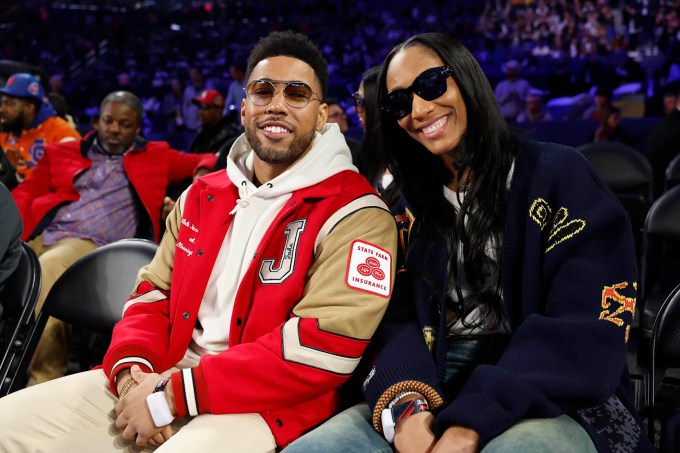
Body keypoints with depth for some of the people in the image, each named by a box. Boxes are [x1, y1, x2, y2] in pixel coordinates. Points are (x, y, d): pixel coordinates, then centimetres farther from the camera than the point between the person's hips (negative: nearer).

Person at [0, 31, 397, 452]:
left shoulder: (354, 215, -9)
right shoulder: (201, 195, 15)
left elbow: (323, 347, -19)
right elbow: (155, 292, 16)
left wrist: (173, 394, -18)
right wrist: (133, 368, -7)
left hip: (265, 405, -6)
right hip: (163, 382, 6)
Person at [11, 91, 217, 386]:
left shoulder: (156, 156, 26)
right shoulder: (63, 152, 27)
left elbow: (207, 160, 26)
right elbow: (25, 194, 18)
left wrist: (203, 173, 1)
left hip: (92, 244, -3)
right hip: (40, 235, 3)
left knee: (45, 271, -36)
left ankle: (43, 381, -28)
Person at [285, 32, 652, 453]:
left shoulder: (558, 174, 1)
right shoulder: (414, 205, 15)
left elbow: (588, 328, -10)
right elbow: (399, 318, 4)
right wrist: (406, 404, -19)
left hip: (542, 396, -4)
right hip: (433, 391, 4)